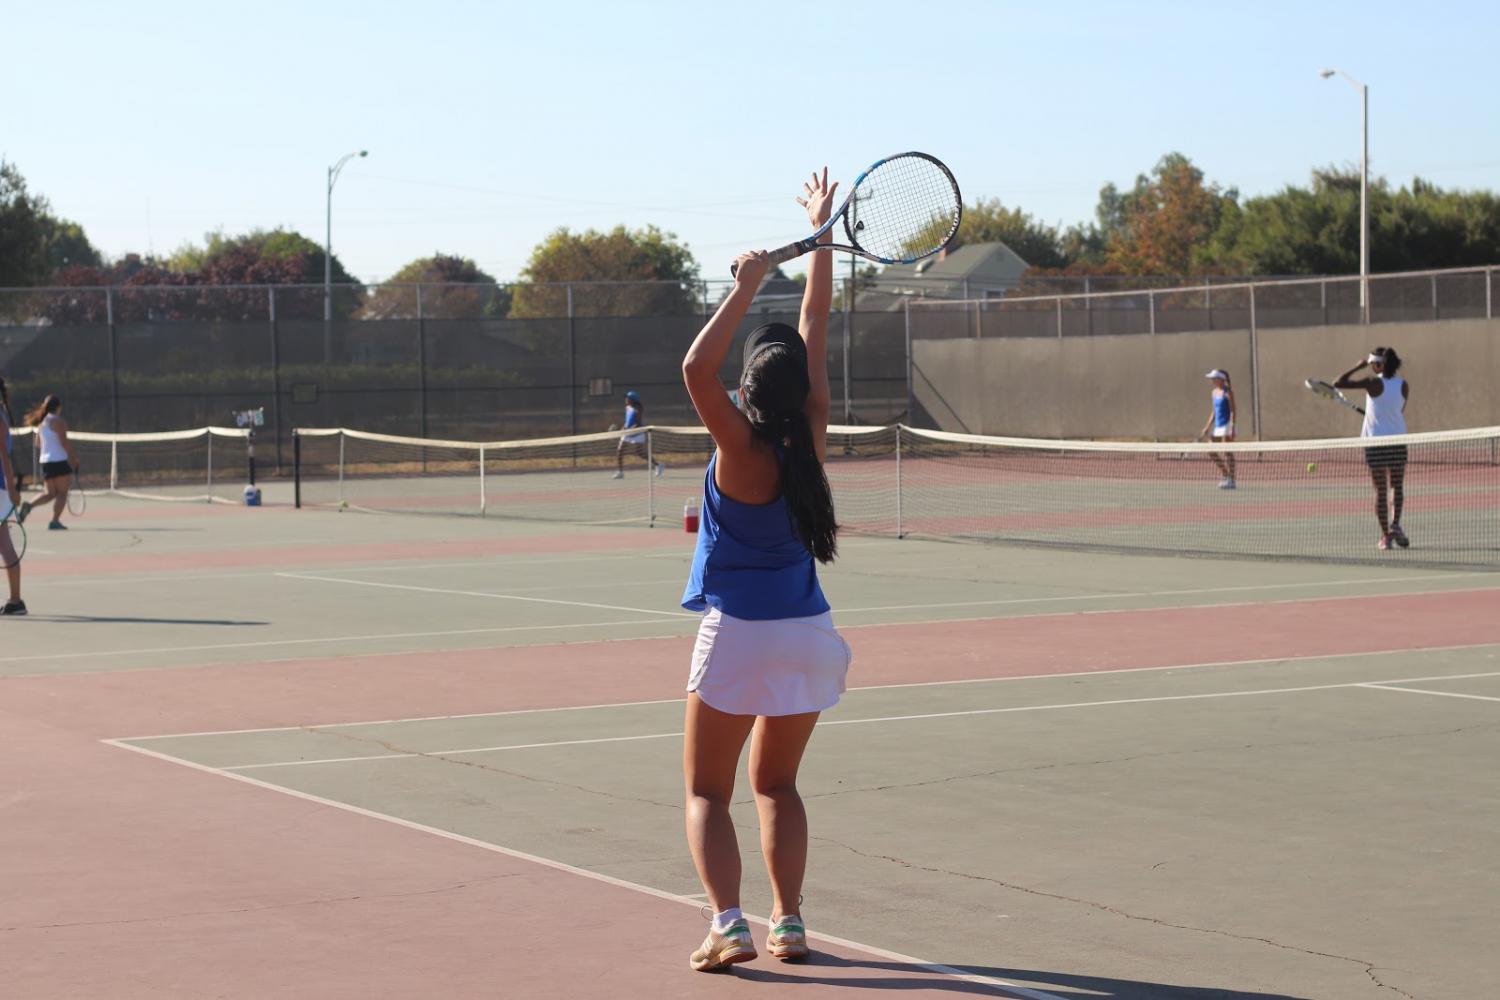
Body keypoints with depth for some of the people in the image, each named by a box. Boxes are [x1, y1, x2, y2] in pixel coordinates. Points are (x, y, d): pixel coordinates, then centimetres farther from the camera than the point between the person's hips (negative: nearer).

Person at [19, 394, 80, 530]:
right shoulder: (58, 421, -11)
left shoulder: (41, 423, 12)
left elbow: (38, 442, 21)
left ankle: (29, 505, -9)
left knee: (51, 493, 13)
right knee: (62, 493, 1)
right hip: (60, 461, -7)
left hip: (45, 461, 7)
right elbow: (64, 442, -16)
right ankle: (55, 521, -6)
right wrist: (73, 456, -8)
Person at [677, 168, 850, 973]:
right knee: (776, 784, 19)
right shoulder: (811, 437, -5)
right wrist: (821, 232, 10)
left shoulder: (744, 452, -18)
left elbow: (696, 369, -30)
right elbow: (816, 324, 3)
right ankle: (789, 923, 11)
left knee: (707, 791, 6)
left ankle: (728, 922, -11)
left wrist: (745, 291, -25)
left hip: (738, 635, -5)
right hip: (807, 632, 5)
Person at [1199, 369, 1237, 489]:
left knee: (1227, 452, -8)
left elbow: (1232, 411, -13)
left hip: (1226, 425, -8)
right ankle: (1225, 474, 20)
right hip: (1217, 426, 8)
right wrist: (1207, 427, 16)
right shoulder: (1214, 393, 14)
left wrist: (1232, 427, -21)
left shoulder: (1228, 392, -9)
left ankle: (1231, 480, -4)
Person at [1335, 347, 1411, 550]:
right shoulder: (1404, 386, 0)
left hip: (1375, 442, -2)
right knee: (1397, 487, 16)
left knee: (1380, 490, 6)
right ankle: (1395, 524, -5)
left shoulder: (1373, 383, -12)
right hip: (1398, 440, 2)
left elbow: (1338, 383, -11)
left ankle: (1385, 536, 5)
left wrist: (1358, 366, -2)